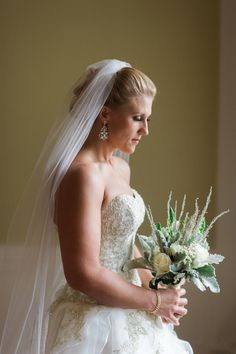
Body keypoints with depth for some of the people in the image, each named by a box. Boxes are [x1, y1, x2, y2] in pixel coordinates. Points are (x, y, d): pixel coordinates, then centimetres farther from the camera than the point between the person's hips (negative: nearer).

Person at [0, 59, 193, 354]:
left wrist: (157, 287, 3)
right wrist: (154, 301, -14)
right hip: (95, 325, -8)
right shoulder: (84, 175, -21)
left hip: (127, 316, 8)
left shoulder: (121, 168, 6)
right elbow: (84, 274, -25)